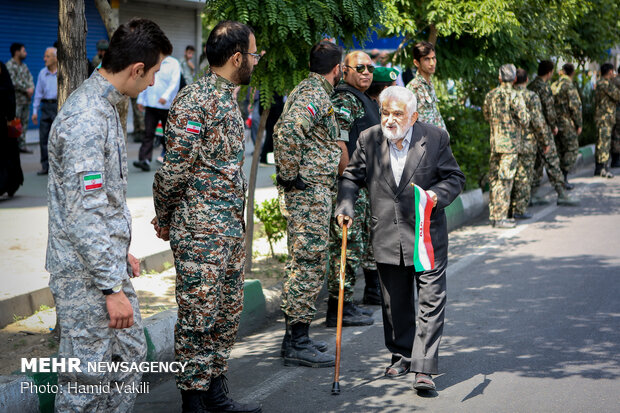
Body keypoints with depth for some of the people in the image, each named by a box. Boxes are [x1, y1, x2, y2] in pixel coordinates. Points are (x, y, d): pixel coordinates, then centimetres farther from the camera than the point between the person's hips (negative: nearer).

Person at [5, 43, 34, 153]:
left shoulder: (23, 65, 17)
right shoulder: (10, 65, -9)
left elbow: (30, 77, 16)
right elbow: (14, 82, -17)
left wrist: (31, 88, -4)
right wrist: (26, 89, -13)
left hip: (26, 99, 8)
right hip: (16, 99, -8)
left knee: (24, 122, 9)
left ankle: (22, 145, 15)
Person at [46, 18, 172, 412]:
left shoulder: (103, 106, 10)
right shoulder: (85, 121, -23)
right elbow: (84, 215, -26)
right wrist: (113, 288, -24)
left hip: (108, 261, 10)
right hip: (85, 275, -10)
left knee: (130, 355, 17)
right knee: (88, 377, 0)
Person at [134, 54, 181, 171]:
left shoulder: (173, 63, -2)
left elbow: (174, 83, -11)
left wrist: (166, 96, -25)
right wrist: (140, 100, 16)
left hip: (167, 105, -3)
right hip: (150, 104, 3)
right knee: (148, 133, -6)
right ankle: (145, 160, -12)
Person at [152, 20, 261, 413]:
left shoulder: (227, 98, 14)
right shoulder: (195, 100, -17)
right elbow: (174, 167, -16)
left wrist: (237, 222, 19)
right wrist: (165, 220, -6)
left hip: (232, 227, 9)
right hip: (201, 232, -9)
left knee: (228, 312, 15)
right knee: (198, 316, -1)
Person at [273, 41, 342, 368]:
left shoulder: (306, 91, 17)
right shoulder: (314, 96, -16)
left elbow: (286, 131, 27)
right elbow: (287, 132, -32)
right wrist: (291, 175, -22)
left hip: (308, 192, 10)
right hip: (310, 193, -10)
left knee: (302, 263, 15)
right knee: (309, 264, -6)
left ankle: (295, 337, 22)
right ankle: (298, 344, -2)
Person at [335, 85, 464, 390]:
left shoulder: (435, 138, -5)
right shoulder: (368, 140, 0)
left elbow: (455, 177, 1)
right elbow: (351, 177, 10)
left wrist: (438, 194, -18)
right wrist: (345, 205, -6)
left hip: (427, 235, -2)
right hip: (387, 236, 3)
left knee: (430, 300, -6)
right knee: (395, 302, 14)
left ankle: (424, 368, -4)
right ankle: (401, 355, 32)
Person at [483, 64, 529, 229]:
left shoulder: (490, 96, 6)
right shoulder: (515, 96, -13)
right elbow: (524, 119, -13)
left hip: (494, 141, 6)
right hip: (510, 142, -6)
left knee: (494, 178, 13)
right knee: (505, 180, -4)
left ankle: (494, 214, 17)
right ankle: (500, 217, -5)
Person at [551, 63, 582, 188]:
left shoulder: (553, 86, 9)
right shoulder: (570, 86, -13)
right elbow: (575, 106, -17)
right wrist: (579, 124, -9)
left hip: (555, 124, 7)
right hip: (567, 124, -7)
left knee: (559, 151, 13)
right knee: (572, 150, 0)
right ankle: (564, 178, -7)